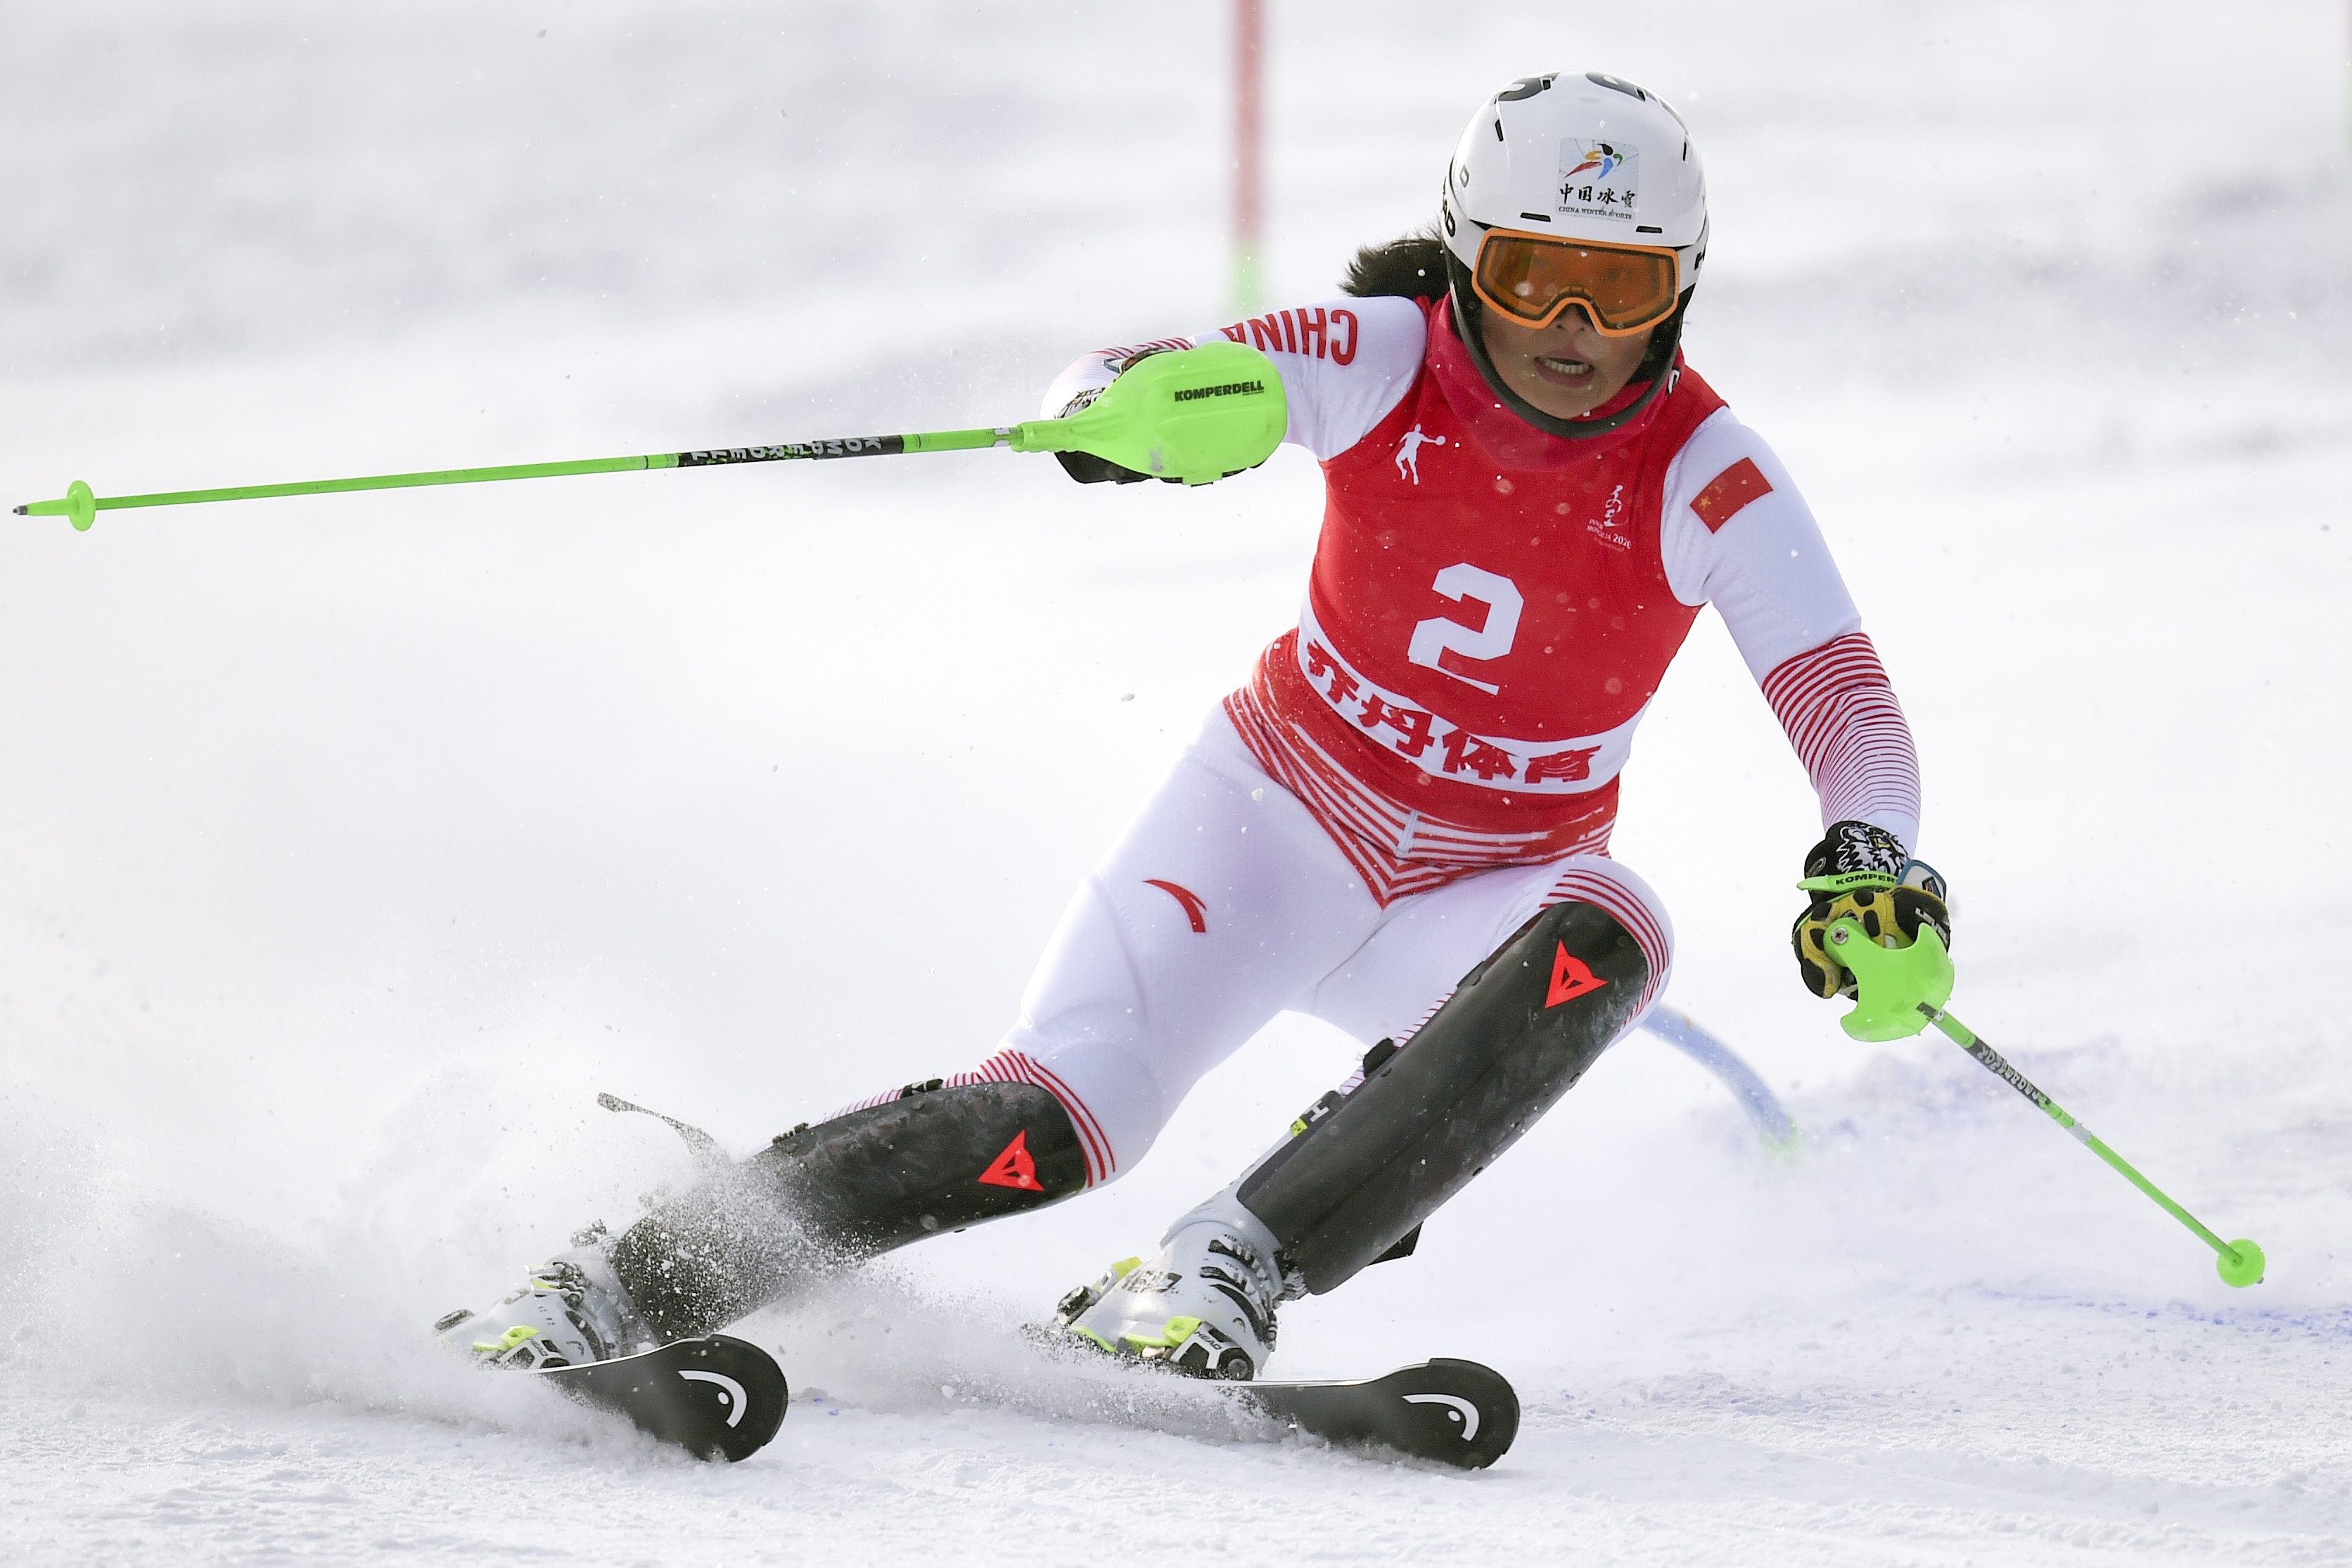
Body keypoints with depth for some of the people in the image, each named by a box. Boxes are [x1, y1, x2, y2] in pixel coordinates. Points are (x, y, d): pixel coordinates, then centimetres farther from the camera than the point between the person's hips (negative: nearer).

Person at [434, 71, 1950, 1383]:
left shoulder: (1707, 478, -17)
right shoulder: (1389, 362, -17)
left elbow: (1841, 692, -25)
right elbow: (1127, 388, -26)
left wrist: (1871, 855, -46)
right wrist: (1132, 399, -52)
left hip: (1484, 897, 1)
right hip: (1282, 811, -1)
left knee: (1607, 946, -34)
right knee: (1058, 1118, -22)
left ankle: (1234, 1267, -34)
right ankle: (621, 1284, -14)